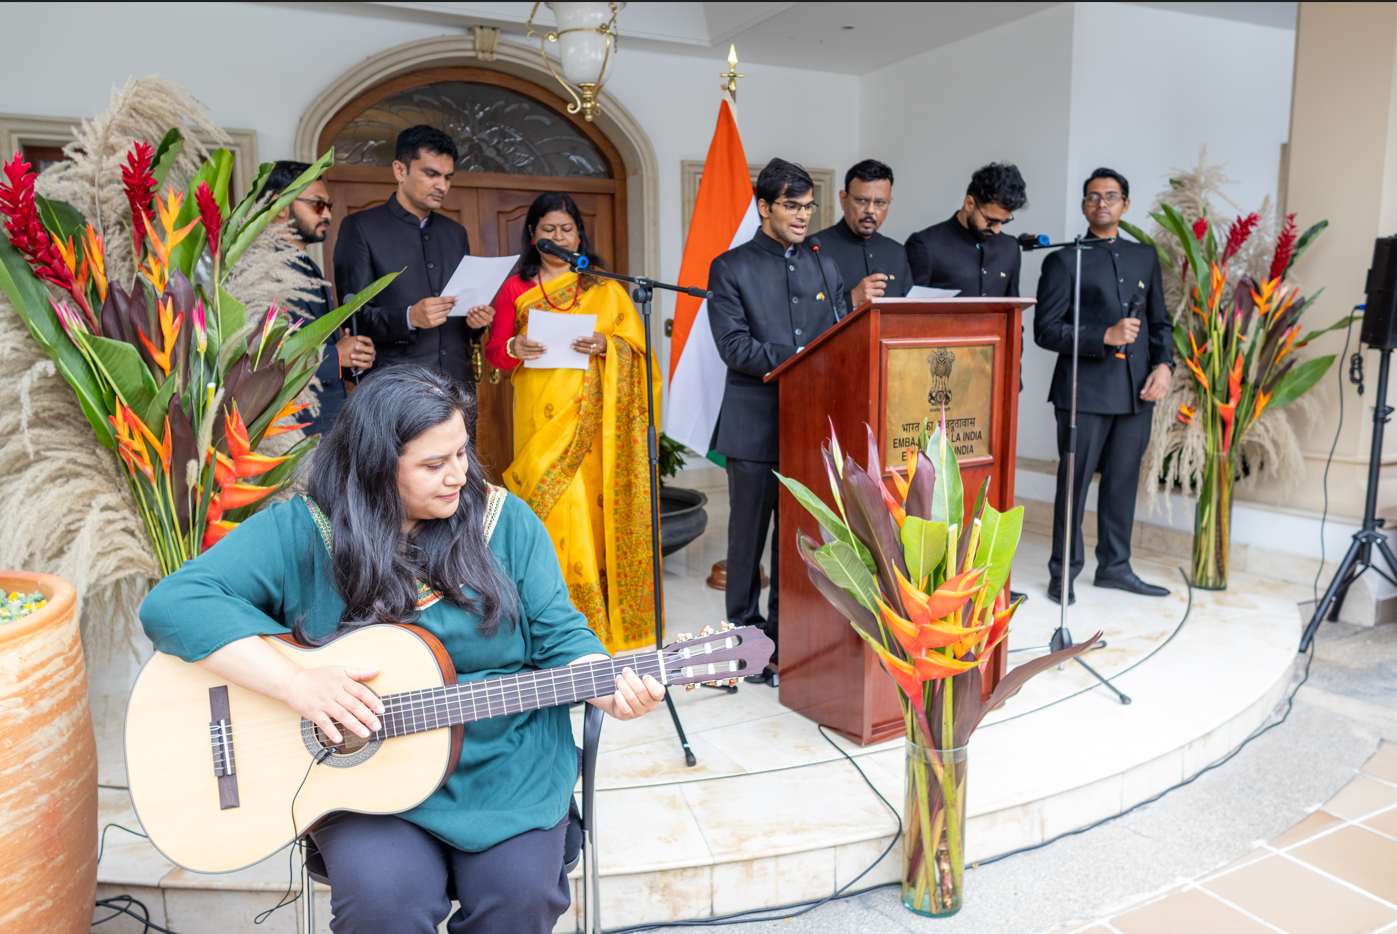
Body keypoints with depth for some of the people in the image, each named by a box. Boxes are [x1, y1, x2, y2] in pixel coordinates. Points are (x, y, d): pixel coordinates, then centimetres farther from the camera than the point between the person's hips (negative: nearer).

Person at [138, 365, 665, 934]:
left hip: (505, 761, 1)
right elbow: (172, 603, -15)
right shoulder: (301, 531, -6)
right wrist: (298, 684, -25)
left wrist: (609, 689, -20)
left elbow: (559, 636, 1)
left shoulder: (504, 521, 0)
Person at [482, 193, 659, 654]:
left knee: (596, 507, 0)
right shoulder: (515, 289, 11)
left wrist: (605, 346, -12)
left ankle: (608, 614, 11)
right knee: (558, 511, -6)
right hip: (543, 414, -1)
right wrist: (515, 348, -13)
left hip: (596, 416, 1)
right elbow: (493, 351, 8)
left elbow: (636, 344, 8)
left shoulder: (605, 287, 13)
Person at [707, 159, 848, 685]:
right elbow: (733, 345, -11)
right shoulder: (731, 268, 0)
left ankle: (786, 636, 23)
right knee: (749, 536, 5)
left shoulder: (825, 268, 15)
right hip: (756, 426, -4)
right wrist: (797, 362, -19)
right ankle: (745, 637, 19)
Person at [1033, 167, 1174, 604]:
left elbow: (1160, 322, 19)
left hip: (1137, 391, 5)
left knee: (1123, 481, 11)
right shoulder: (1064, 261, 1)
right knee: (1074, 481, -1)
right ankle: (1064, 573, 10)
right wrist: (1105, 337, -16)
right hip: (1085, 391, -5)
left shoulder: (1145, 257, 17)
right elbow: (1045, 330, -6)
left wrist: (1163, 364, 2)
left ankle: (1114, 566, 23)